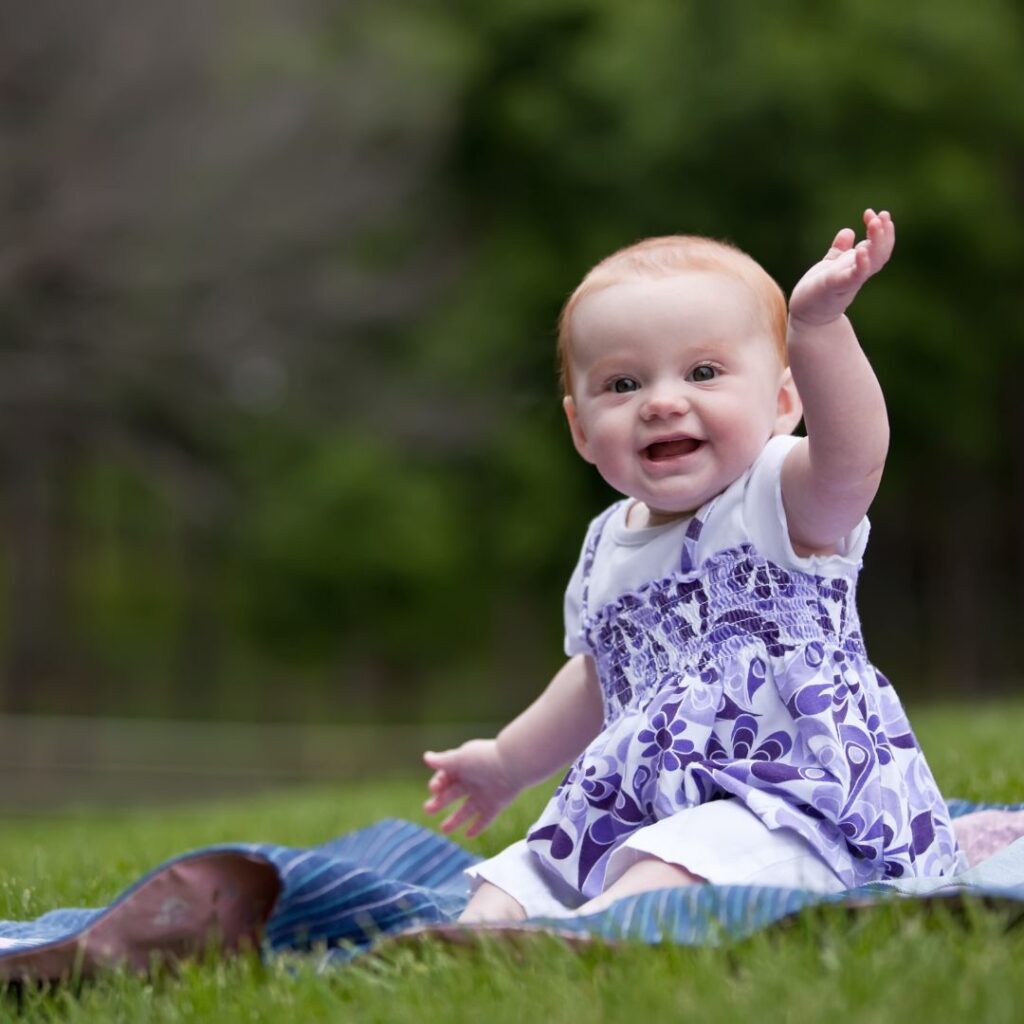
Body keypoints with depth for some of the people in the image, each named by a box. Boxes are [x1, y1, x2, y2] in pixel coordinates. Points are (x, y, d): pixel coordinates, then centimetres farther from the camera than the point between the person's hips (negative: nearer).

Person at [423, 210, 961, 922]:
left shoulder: (781, 502, -8)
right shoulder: (608, 548, 14)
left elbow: (852, 454, -34)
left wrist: (817, 324, -50)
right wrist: (508, 762, 45)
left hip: (788, 814, -8)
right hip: (629, 814, 8)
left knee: (669, 874, -34)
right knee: (510, 882, -4)